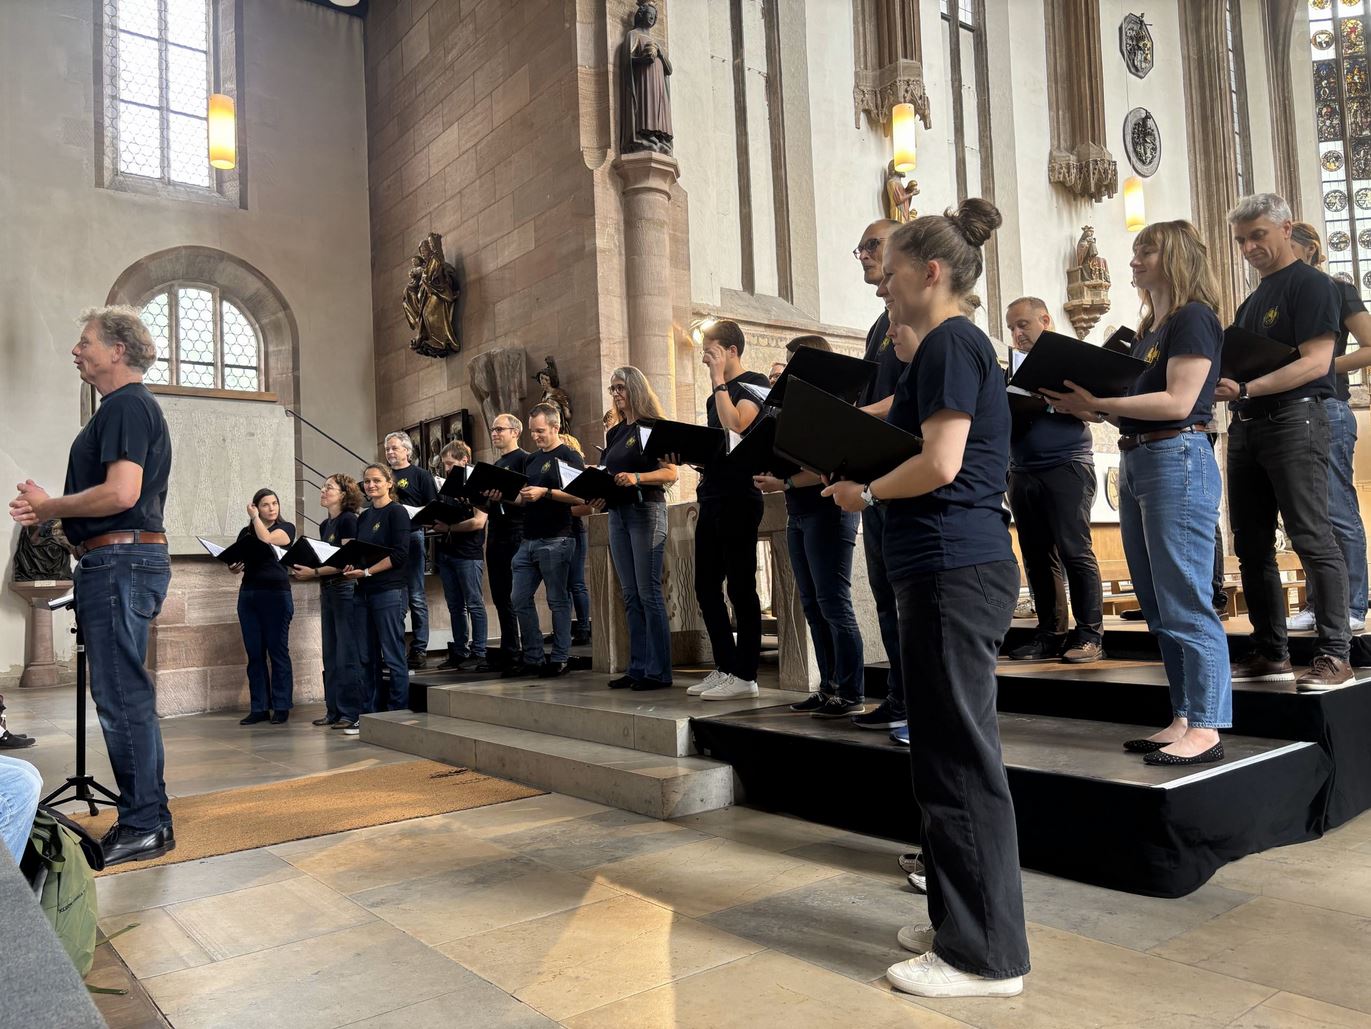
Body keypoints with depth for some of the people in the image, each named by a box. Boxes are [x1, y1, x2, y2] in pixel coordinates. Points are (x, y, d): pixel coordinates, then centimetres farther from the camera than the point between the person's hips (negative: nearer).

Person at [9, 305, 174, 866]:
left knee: (121, 698, -7)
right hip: (119, 561, 11)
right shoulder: (127, 406, 22)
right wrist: (47, 511, 10)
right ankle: (147, 819, 21)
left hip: (121, 560, -11)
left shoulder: (126, 405, -11)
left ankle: (144, 827, 0)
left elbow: (120, 493, -22)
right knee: (126, 696, 14)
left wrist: (49, 506, -8)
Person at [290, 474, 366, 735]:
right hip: (327, 591, 9)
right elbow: (324, 561, 16)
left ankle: (353, 713, -3)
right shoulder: (325, 525, 16)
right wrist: (305, 573, 0)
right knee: (331, 655, 11)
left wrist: (314, 572, -20)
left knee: (348, 655, -6)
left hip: (346, 590, -9)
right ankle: (335, 711, 18)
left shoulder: (348, 520, -8)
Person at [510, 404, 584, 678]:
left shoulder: (569, 456, -4)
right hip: (528, 540, 8)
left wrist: (545, 492, -20)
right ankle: (533, 658, 15)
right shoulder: (531, 460, 19)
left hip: (556, 540, -8)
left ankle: (559, 659, 6)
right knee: (521, 601, 7)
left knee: (558, 601, -1)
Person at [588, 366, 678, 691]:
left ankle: (658, 672, -3)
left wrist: (636, 477, -24)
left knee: (649, 592, -7)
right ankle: (638, 667, 11)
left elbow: (671, 473, -11)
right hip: (617, 514, 8)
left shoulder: (652, 426, -4)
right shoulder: (613, 433, 18)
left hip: (646, 510, -8)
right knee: (630, 595, 7)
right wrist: (600, 495, 3)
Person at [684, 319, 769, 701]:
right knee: (706, 587, 10)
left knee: (740, 588, -4)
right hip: (711, 495, 9)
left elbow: (734, 426, -23)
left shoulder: (754, 384, -6)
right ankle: (724, 668, 18)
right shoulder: (719, 393, 20)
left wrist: (719, 380, -14)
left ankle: (745, 676, 3)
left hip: (738, 495, -9)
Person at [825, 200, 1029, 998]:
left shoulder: (950, 342, -10)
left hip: (953, 569, -10)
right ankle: (965, 923, 28)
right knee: (954, 752, 15)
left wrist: (867, 493, -5)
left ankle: (986, 956, 9)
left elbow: (940, 465, -20)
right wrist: (862, 479, 11)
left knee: (960, 758, -3)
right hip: (957, 564, 10)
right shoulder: (959, 344, 20)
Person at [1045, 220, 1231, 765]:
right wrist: (1089, 406, 0)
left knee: (1185, 606, -6)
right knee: (1158, 608, 11)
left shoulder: (1194, 318, -6)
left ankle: (1205, 729, 1)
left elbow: (1178, 402, -17)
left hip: (1178, 460, -10)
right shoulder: (1148, 328, 19)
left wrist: (1098, 402, -18)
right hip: (1134, 461, 10)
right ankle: (1183, 719, 20)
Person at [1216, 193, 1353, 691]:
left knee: (1311, 538, -9)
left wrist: (1245, 389, -24)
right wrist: (1222, 385, 1)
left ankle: (1335, 655, -4)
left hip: (1294, 420, -8)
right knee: (1251, 545, 7)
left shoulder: (1311, 284, -3)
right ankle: (1270, 653, 14)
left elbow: (1315, 362, -14)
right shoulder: (1250, 303, 20)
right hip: (1246, 427, 8)